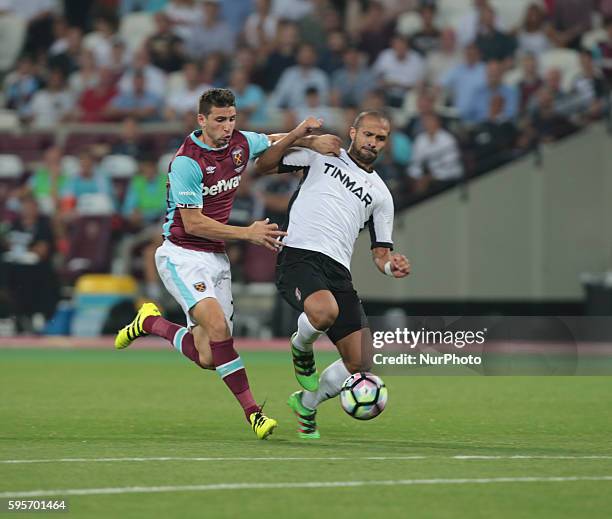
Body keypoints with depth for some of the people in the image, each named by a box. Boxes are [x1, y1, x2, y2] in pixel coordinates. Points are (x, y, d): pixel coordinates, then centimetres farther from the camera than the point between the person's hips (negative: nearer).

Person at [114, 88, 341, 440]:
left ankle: (150, 323, 28)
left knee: (207, 358, 1)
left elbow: (275, 146, 22)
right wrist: (247, 233, -18)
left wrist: (302, 135, -1)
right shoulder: (187, 162, -18)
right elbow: (193, 223, -18)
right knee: (217, 325, -29)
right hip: (182, 255, -7)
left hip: (216, 258, 7)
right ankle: (252, 411, -24)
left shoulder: (240, 144, 2)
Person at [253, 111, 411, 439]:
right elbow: (263, 167, 14)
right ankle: (301, 348, -1)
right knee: (324, 311, -38)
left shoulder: (380, 194, 23)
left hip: (338, 272, 5)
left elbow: (380, 252, 23)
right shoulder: (321, 154, 15)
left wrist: (391, 265, -1)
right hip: (298, 258, -5)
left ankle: (307, 404, 22)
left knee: (361, 363, -6)